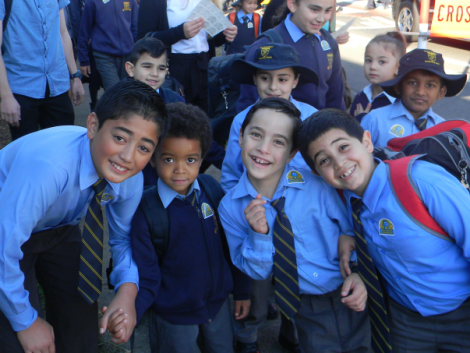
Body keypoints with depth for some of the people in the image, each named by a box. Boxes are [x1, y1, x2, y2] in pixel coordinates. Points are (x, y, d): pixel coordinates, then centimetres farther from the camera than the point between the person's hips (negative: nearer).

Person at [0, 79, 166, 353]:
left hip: (59, 228, 5)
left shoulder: (130, 177, -22)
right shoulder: (47, 165, -42)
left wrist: (127, 291, -24)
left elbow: (124, 237, -5)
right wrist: (26, 322, -20)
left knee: (81, 330, 9)